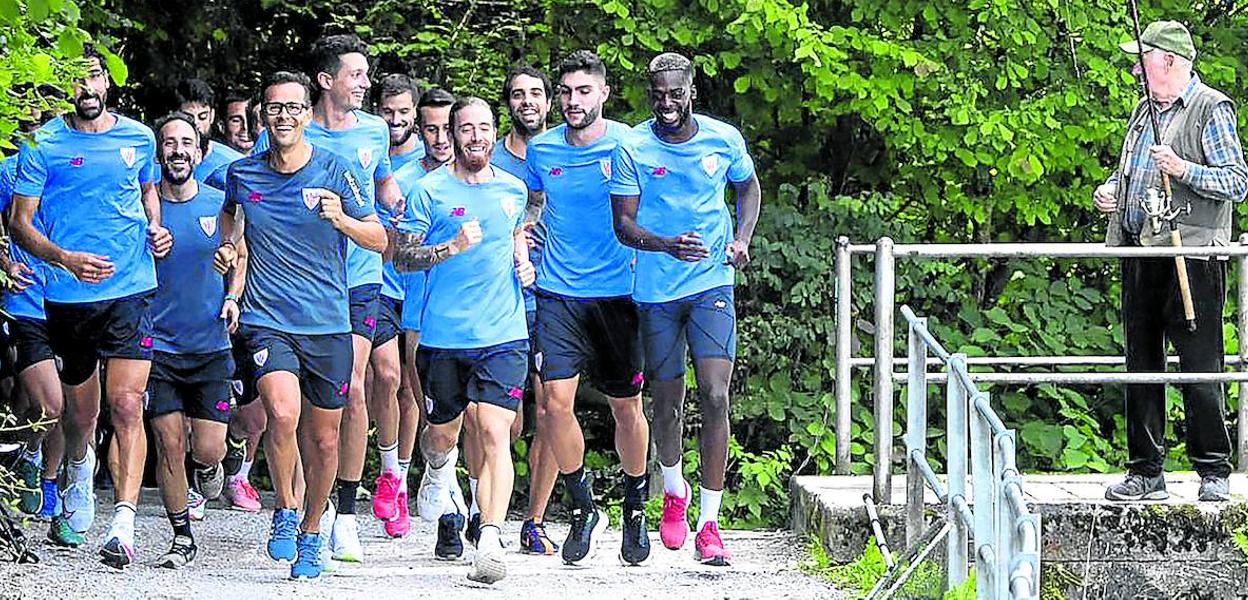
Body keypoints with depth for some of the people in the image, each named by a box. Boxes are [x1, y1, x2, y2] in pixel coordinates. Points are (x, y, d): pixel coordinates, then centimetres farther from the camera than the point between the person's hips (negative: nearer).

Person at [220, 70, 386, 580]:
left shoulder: (335, 171, -2)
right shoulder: (243, 174, 4)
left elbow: (379, 239, -2)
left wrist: (341, 219, -20)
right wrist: (226, 245, 11)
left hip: (328, 325, 1)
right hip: (267, 321, -1)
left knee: (324, 439, 7)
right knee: (283, 412, -25)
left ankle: (311, 534, 29)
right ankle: (285, 511, -2)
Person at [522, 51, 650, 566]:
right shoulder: (541, 149, 6)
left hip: (617, 292, -2)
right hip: (558, 292, 2)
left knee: (626, 406, 5)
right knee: (556, 401, -9)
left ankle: (635, 510, 25)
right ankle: (583, 510, 9)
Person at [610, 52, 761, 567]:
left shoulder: (724, 139, 0)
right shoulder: (631, 148, -5)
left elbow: (749, 186, 19)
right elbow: (623, 224, -6)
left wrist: (742, 239, 2)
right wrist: (666, 245, -26)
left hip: (712, 285, 0)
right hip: (655, 291, 0)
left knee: (715, 397, -13)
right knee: (667, 402, 11)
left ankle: (709, 524, -8)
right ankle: (674, 491, 41)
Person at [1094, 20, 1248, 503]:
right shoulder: (1145, 110, 19)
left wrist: (1184, 170, -21)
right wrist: (1109, 190, 10)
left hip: (1191, 252, -8)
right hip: (1140, 253, 8)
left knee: (1200, 365, -6)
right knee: (1141, 363, 8)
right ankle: (1145, 473, 14)